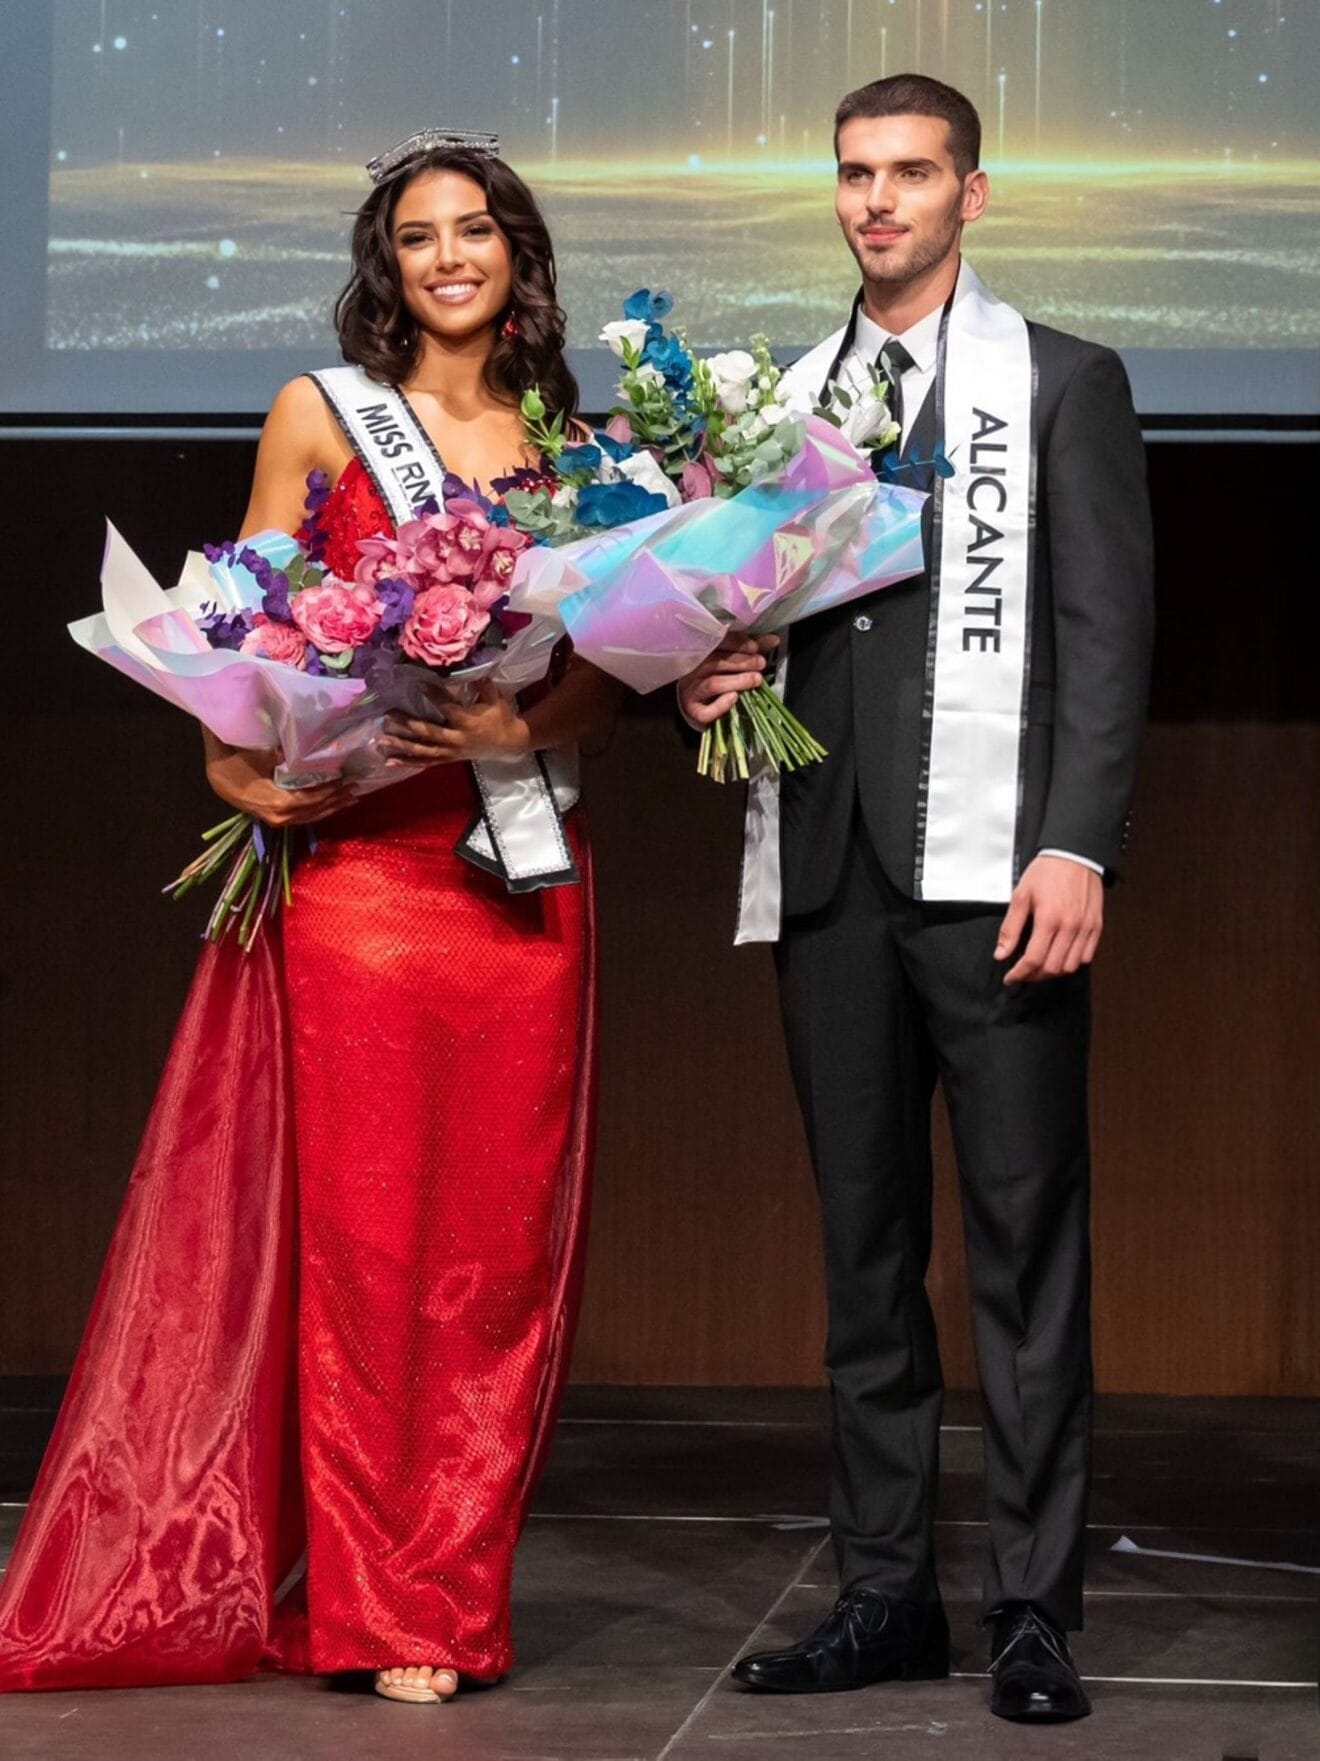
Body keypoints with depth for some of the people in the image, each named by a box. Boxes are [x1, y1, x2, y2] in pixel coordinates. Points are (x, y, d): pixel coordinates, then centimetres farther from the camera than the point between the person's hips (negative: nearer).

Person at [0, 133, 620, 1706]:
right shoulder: (320, 416, 7)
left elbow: (611, 677, 7)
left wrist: (520, 732, -12)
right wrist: (239, 752, -11)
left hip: (524, 868, 2)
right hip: (356, 855, -2)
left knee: (499, 1230, 1)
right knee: (361, 1221, -3)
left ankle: (456, 1592, 11)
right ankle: (367, 1613, 5)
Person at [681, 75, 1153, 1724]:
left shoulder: (1063, 383, 6)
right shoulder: (786, 400, 18)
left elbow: (1105, 631, -2)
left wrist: (1076, 848, -13)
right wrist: (717, 678, 0)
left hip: (990, 872, -4)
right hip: (828, 873, 5)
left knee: (1026, 1242, -4)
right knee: (864, 1242, 7)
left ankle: (1035, 1608, 0)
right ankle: (886, 1591, 13)